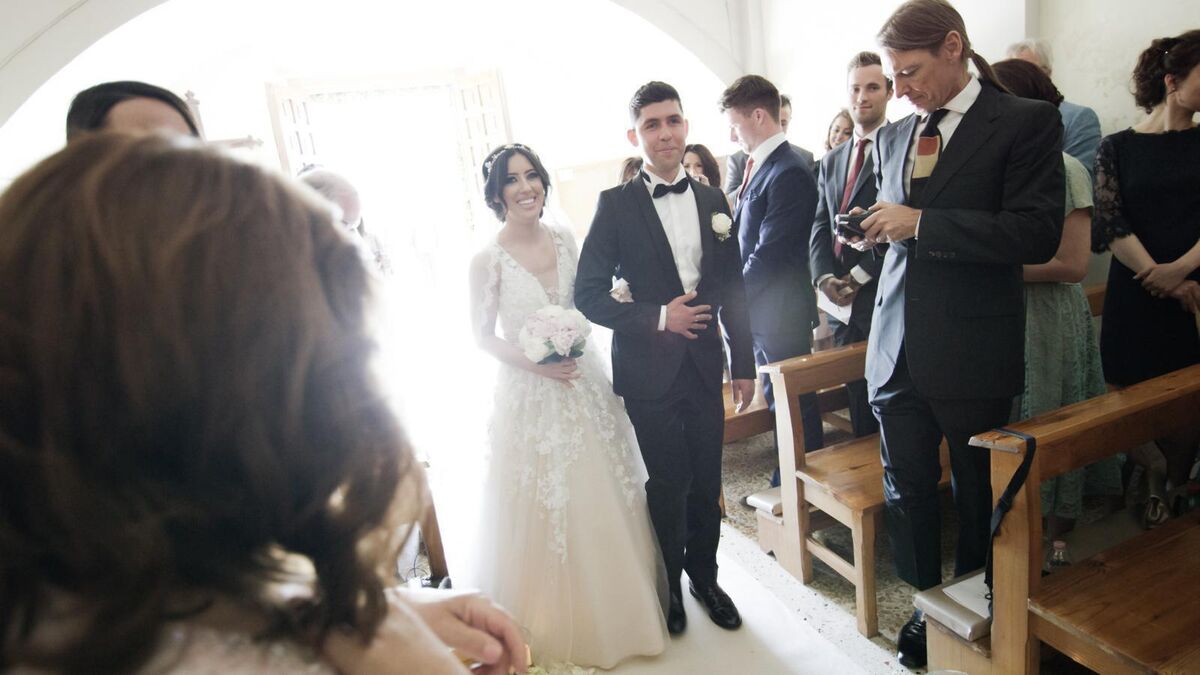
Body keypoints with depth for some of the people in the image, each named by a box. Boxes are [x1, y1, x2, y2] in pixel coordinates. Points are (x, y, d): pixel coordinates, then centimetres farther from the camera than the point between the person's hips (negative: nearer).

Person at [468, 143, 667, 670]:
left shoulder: (564, 241, 2)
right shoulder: (488, 260, -11)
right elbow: (483, 336, -7)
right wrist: (534, 364, -19)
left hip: (584, 386, 5)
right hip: (529, 396, -4)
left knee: (604, 503, 14)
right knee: (544, 514, 7)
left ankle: (617, 611, 37)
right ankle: (560, 629, 30)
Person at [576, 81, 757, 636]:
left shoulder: (713, 200, 6)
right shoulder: (616, 204, -6)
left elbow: (733, 290, 9)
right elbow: (588, 294, -8)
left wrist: (744, 365, 8)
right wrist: (658, 317, -18)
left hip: (705, 366, 4)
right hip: (649, 371, -3)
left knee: (706, 482, 14)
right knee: (667, 485, 10)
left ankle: (704, 576, 37)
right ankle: (669, 585, 34)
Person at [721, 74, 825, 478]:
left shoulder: (789, 173, -19)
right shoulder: (758, 167, 10)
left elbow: (768, 254, -21)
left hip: (780, 312, -9)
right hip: (757, 310, 9)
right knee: (779, 401, 18)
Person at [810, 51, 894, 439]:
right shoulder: (831, 162, 18)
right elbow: (820, 228, 12)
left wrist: (860, 275, -14)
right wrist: (824, 277, -5)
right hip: (844, 305, 6)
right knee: (859, 410, 14)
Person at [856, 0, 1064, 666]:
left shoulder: (1026, 122, -6)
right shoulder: (892, 136, 11)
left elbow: (1038, 234, -17)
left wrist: (919, 223, -19)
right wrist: (872, 231, 1)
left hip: (972, 354, -4)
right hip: (897, 350, 5)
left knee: (978, 495, 13)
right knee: (906, 493, 14)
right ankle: (925, 606, 35)